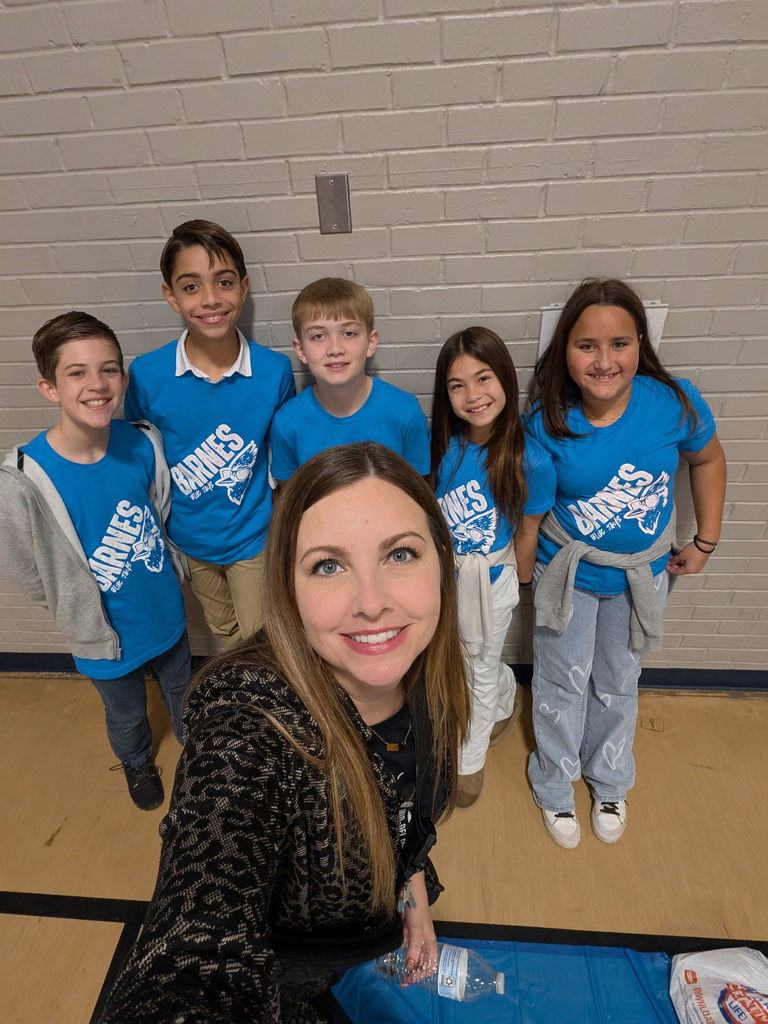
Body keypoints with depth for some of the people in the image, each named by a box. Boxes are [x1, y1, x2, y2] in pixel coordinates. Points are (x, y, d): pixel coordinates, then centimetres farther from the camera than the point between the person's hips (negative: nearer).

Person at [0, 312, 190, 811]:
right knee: (127, 716, 26)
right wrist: (89, 620, -3)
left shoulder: (144, 442, -18)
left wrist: (170, 571, 4)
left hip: (168, 613, 3)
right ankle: (137, 762, 61)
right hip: (106, 637, -2)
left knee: (183, 693, 29)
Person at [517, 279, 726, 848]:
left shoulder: (675, 402, -19)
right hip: (569, 572, -1)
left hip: (642, 574, 2)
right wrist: (519, 579, -5)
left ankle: (609, 781, 50)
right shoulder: (547, 423, -21)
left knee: (618, 681, 21)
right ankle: (554, 784, 43)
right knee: (563, 681, 15)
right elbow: (530, 510, -10)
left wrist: (706, 540, 2)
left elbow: (708, 459, 1)